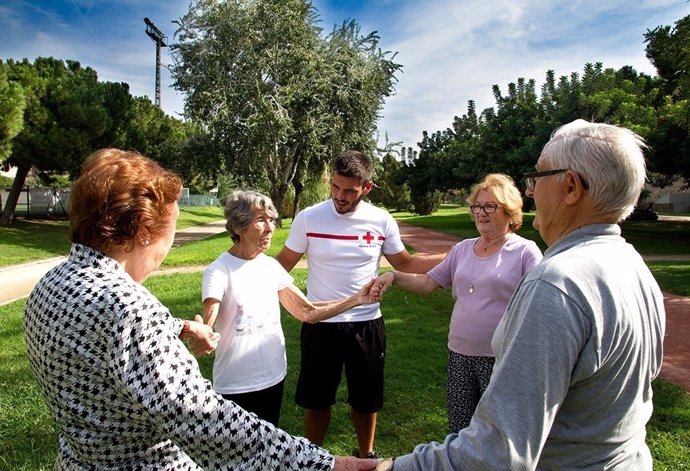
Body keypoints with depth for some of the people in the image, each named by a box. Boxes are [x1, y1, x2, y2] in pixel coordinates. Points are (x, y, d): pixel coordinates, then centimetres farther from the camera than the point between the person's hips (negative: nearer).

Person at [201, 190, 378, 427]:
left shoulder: (271, 266, 0)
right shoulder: (219, 271, -16)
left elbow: (307, 312, 2)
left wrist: (356, 299, -6)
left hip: (274, 377, 5)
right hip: (235, 387, -5)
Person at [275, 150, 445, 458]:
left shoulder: (382, 221, -6)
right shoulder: (308, 218, -11)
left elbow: (405, 263, 7)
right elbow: (283, 263, -1)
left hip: (367, 324, 2)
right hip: (320, 324, -1)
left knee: (366, 399, 18)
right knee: (316, 399, 15)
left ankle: (365, 455, 44)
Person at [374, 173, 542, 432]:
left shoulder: (525, 251, -7)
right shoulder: (463, 249, 9)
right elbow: (427, 283, 8)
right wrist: (394, 276, -8)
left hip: (502, 359, -5)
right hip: (460, 355, 5)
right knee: (459, 431, 17)